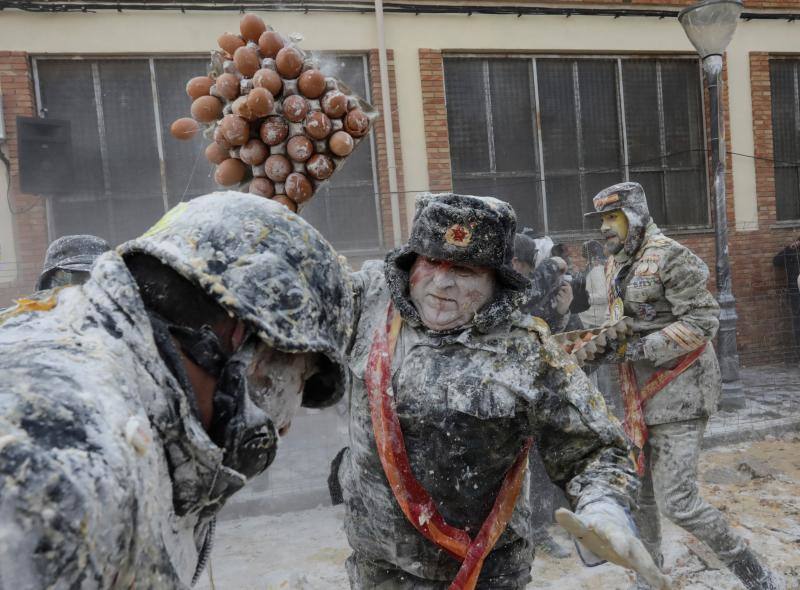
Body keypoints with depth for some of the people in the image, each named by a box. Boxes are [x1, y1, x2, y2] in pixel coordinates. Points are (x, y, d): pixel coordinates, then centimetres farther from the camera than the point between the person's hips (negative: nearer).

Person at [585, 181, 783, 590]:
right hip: (639, 395, 8)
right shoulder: (615, 266, 10)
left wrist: (644, 348, -22)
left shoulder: (670, 257, -14)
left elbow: (703, 320, -18)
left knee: (677, 500, -8)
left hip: (678, 391, -8)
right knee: (637, 490, 14)